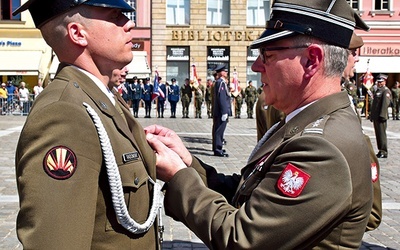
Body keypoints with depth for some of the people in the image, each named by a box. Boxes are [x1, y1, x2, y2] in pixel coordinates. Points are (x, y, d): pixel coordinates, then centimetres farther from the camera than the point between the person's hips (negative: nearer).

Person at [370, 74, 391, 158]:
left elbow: (385, 104, -18)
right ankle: (380, 151, 18)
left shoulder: (386, 91, -9)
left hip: (381, 117, -9)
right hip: (376, 116, 9)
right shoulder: (377, 90, 20)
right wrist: (372, 115, 22)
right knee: (378, 134, 12)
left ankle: (384, 152, -4)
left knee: (382, 134, -8)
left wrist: (382, 115, -24)